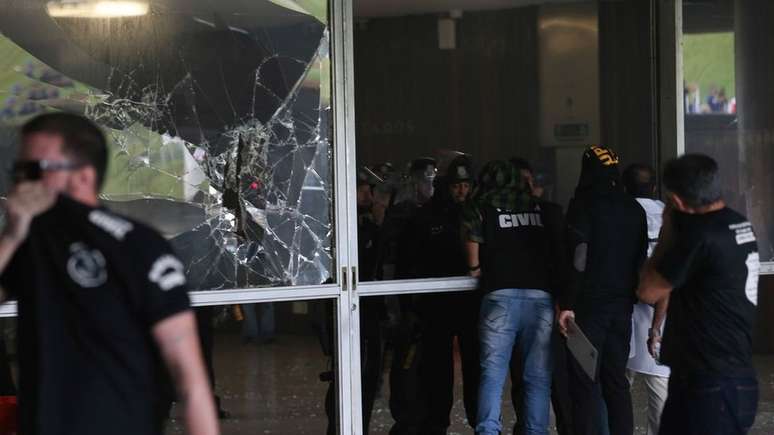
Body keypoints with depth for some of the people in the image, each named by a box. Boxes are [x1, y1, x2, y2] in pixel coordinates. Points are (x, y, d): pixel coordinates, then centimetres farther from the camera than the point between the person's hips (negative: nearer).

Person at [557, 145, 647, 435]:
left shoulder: (584, 205, -8)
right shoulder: (634, 209, 10)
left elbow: (579, 259, -15)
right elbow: (640, 259, 14)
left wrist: (567, 304, -14)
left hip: (589, 305, -6)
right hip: (622, 305, 6)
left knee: (583, 382, -2)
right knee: (616, 379, 12)